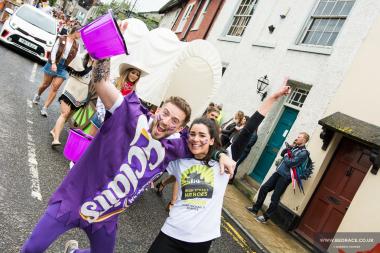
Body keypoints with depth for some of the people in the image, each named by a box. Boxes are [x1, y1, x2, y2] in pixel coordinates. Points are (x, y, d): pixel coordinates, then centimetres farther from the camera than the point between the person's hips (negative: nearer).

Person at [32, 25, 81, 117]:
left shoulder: (76, 45, 3)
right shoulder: (62, 39, -5)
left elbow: (74, 58, 3)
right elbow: (54, 51, -9)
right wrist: (53, 63, -21)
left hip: (63, 67, 2)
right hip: (54, 63, -1)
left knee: (55, 88, -5)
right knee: (46, 84, 11)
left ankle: (45, 108, 0)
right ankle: (38, 95, 42)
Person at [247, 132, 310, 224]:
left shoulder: (304, 153, -13)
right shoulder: (294, 147, 12)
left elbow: (290, 163, -20)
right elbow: (282, 153, 12)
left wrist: (286, 156, -2)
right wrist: (289, 147, -1)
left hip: (285, 177, -8)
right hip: (278, 172, 8)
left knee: (275, 198, -1)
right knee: (263, 188, 8)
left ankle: (266, 217, 12)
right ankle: (255, 209, 20)